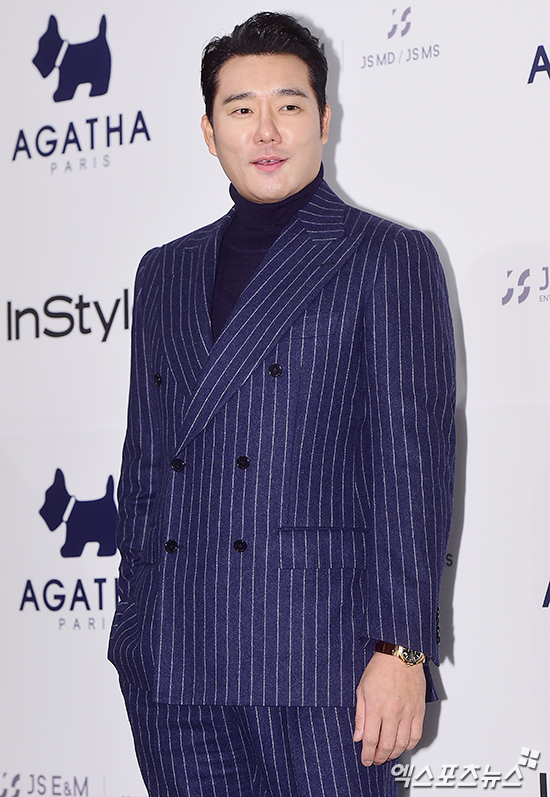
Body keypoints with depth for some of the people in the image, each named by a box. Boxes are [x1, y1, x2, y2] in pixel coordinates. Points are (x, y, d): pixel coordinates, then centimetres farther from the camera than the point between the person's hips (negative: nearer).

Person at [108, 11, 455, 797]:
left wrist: (400, 648, -12)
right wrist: (133, 628, 13)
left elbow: (414, 461, -5)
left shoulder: (388, 259, 2)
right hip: (169, 659, 5)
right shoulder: (164, 272, 18)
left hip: (315, 655, -4)